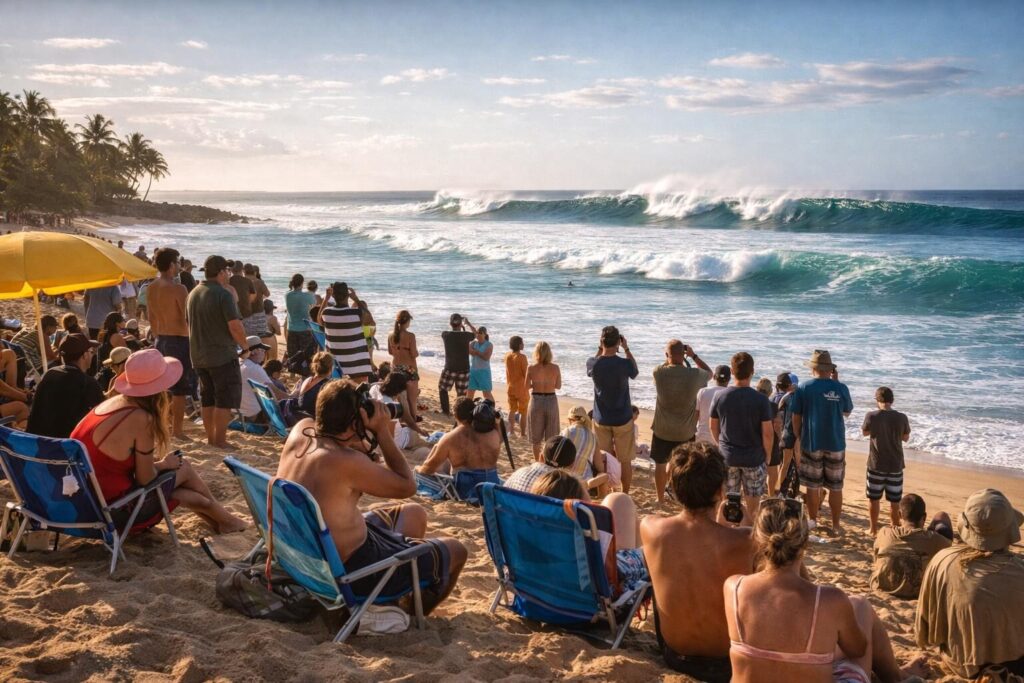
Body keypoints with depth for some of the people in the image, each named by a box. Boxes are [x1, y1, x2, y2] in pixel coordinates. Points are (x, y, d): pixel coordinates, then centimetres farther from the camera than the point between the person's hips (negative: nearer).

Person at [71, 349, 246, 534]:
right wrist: (164, 464, 3)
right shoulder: (141, 418, -22)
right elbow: (145, 478, -14)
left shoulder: (114, 402, 2)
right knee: (184, 468, 11)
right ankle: (225, 520, 33)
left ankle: (219, 520, 39)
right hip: (111, 509, -7)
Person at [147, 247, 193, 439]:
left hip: (161, 340, 8)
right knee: (180, 389, 0)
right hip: (179, 340, -8)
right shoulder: (178, 289, -17)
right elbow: (188, 318, -17)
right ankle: (177, 430, 4)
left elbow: (152, 318, 13)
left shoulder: (152, 288, 5)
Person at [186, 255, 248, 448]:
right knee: (225, 400, -1)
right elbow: (235, 327, -21)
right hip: (222, 355, -8)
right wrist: (244, 345, -5)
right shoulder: (223, 295, -15)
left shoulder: (193, 294, 11)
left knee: (207, 398, 14)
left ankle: (210, 439, 20)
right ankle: (220, 442, 0)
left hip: (199, 356, 8)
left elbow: (189, 324, 20)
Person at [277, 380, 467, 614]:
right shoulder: (346, 461, -32)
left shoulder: (301, 431, -8)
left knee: (414, 514, 26)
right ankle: (409, 611, 28)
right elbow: (407, 486, -18)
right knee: (455, 551, 8)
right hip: (348, 571, -9)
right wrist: (383, 431, -15)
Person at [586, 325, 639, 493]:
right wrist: (626, 349, 6)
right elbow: (635, 372, 5)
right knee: (625, 461, 11)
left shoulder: (593, 363, -13)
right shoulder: (624, 364, -19)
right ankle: (625, 495, 19)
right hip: (622, 419, -2)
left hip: (601, 420, 3)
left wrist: (600, 350, 8)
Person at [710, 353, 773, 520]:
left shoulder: (720, 396, -7)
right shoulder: (761, 400, -15)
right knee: (751, 500, 13)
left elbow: (714, 427, 2)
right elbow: (768, 433, -13)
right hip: (754, 457, -2)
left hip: (727, 456, 2)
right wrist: (768, 456, 2)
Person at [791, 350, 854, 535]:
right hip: (836, 444, 0)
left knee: (813, 486, 12)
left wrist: (799, 438, 11)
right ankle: (836, 526, 13)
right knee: (835, 487, 8)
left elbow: (796, 418, -3)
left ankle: (812, 521, 22)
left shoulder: (804, 388, -7)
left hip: (811, 444, 0)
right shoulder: (841, 388, -7)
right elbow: (847, 413, 11)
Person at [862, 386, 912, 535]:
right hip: (895, 465, 1)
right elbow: (906, 438, 6)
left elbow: (865, 432, 6)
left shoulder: (871, 416, -13)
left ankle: (873, 529, 20)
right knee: (895, 500, 11)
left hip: (876, 465, -1)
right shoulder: (901, 417, -10)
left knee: (873, 498, 13)